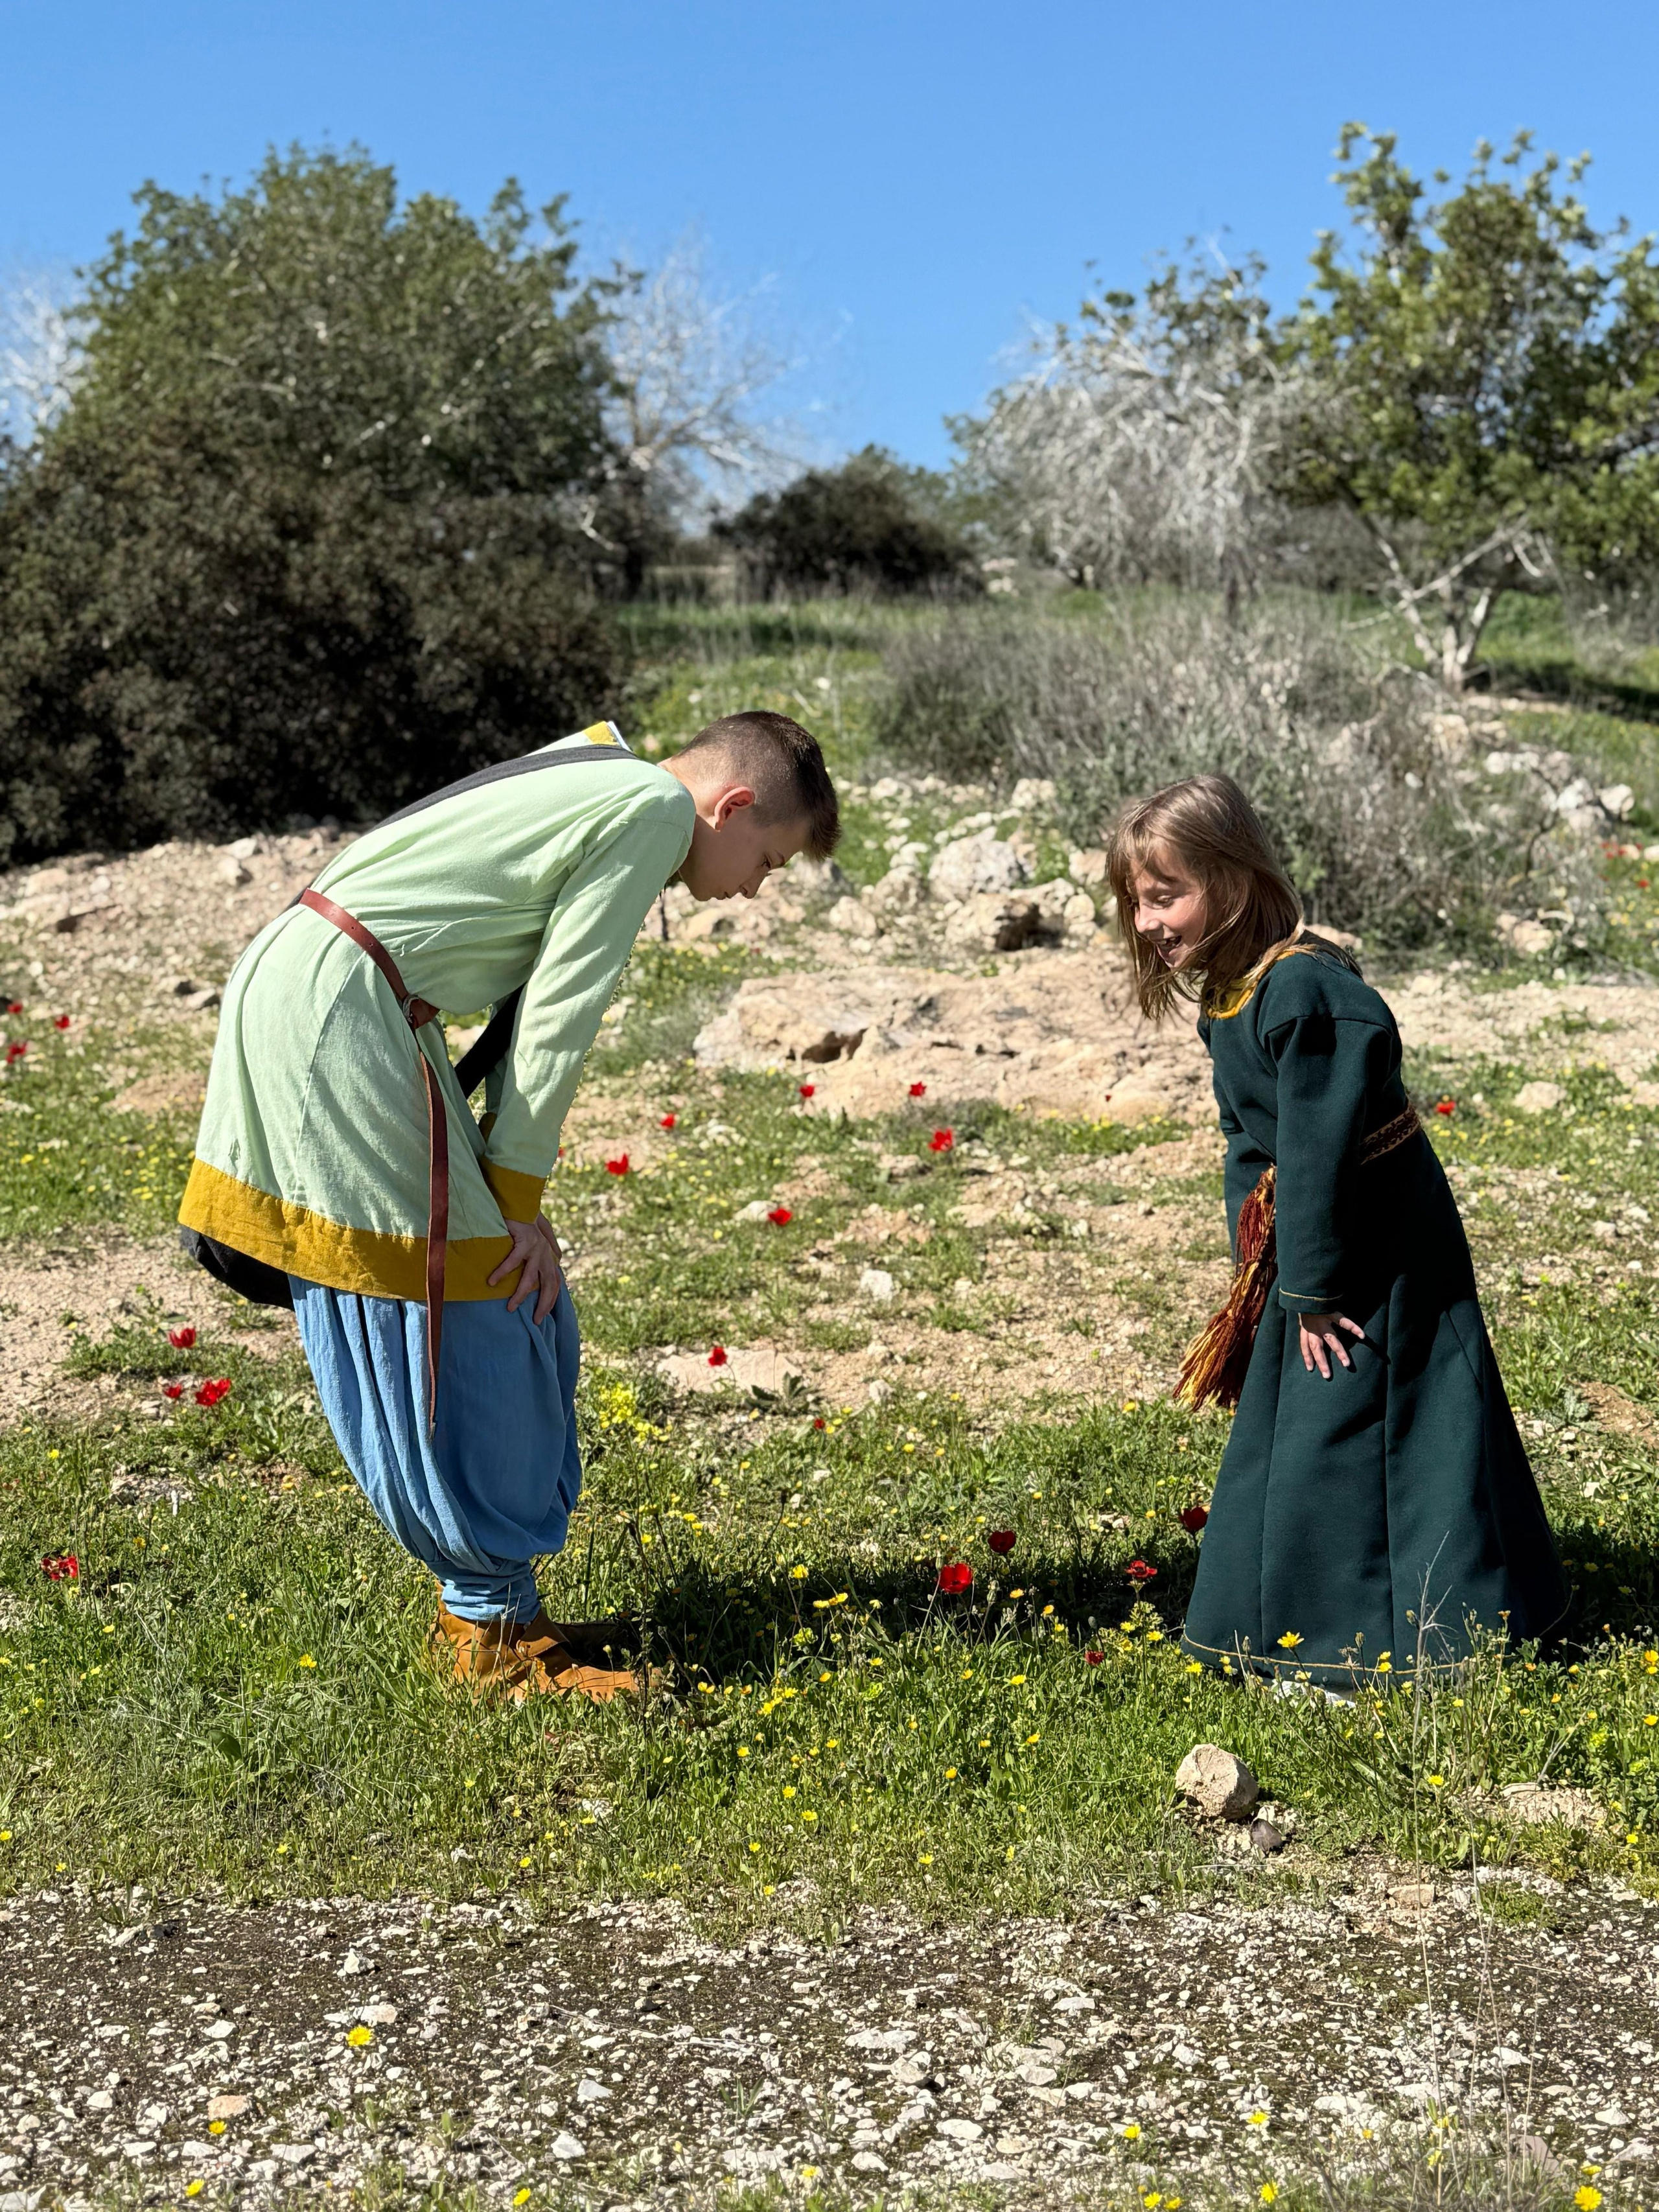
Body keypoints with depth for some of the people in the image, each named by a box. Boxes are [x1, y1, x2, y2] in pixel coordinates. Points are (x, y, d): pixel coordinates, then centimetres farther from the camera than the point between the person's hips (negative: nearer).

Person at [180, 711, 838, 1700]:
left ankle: (486, 1591, 20)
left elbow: (526, 987, 16)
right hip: (343, 1014, -10)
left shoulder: (598, 774, 20)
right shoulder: (655, 808, -9)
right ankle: (496, 1627, 4)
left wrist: (504, 1182, 10)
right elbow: (557, 1015, -12)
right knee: (460, 1315, -5)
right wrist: (517, 1195, -6)